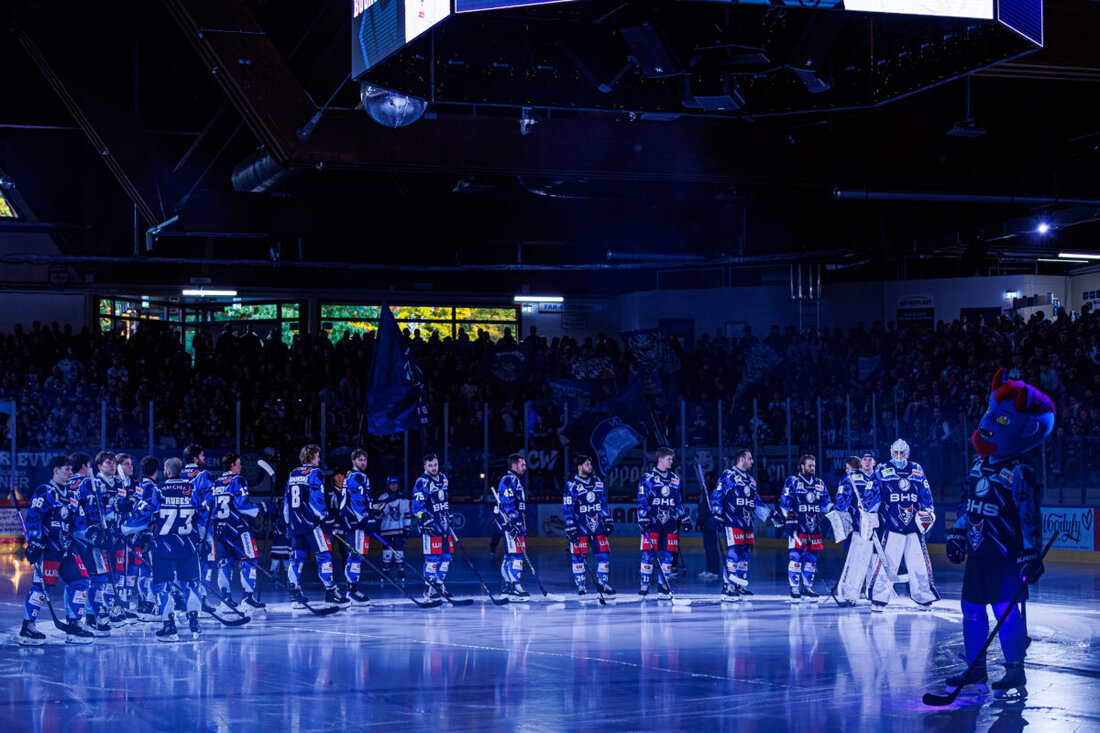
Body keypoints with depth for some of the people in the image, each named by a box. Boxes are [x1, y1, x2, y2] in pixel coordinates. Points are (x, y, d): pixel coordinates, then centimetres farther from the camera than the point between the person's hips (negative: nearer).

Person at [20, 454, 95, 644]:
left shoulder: (71, 494, 18)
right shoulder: (44, 492, -5)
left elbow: (79, 521, 23)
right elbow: (33, 517, -12)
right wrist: (34, 542, -19)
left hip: (67, 548, 8)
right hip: (48, 548, -7)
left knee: (79, 582, 2)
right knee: (41, 585, -9)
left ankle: (74, 625, 9)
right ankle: (27, 629, -1)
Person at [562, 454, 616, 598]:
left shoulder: (598, 482, 12)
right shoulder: (572, 485, -4)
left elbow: (604, 503, 18)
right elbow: (567, 508, -6)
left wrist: (608, 521, 13)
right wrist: (570, 529, -11)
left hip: (597, 525, 4)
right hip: (580, 527, -4)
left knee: (603, 554, 1)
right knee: (579, 556, -1)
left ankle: (603, 583, 11)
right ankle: (580, 585, 10)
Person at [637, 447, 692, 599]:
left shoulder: (675, 479, 15)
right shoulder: (648, 478, 1)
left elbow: (679, 501, 22)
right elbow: (642, 500, -2)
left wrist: (685, 518, 16)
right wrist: (643, 519, -11)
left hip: (670, 523, 4)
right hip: (652, 523, -4)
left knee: (667, 554, 2)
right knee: (648, 553, -6)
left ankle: (663, 586, 8)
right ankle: (644, 586, 0)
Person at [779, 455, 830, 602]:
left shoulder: (820, 484, 17)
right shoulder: (792, 481, 1)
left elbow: (826, 504, 22)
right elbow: (785, 502, -5)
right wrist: (789, 519, -14)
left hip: (814, 527, 5)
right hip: (797, 527, -5)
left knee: (811, 558, 6)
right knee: (795, 556, -9)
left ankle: (807, 588, 14)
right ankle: (794, 590, -5)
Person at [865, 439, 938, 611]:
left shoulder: (917, 470, 14)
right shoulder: (881, 471, 4)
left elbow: (926, 494, 19)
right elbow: (873, 494, 3)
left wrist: (928, 512, 11)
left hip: (914, 525, 3)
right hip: (892, 526, -3)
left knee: (919, 562, 4)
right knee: (886, 561, -11)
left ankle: (923, 597, 16)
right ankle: (879, 599, -5)